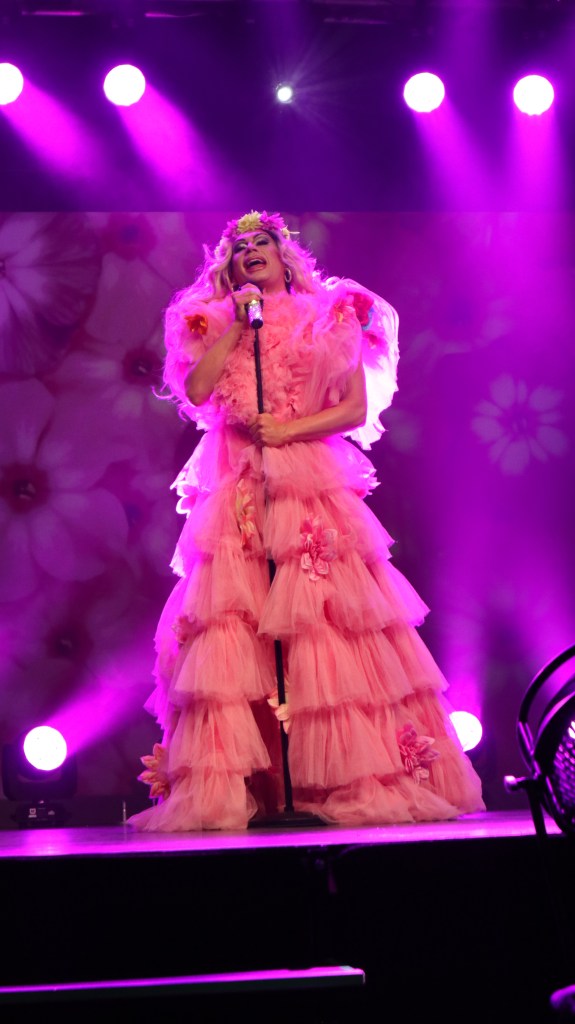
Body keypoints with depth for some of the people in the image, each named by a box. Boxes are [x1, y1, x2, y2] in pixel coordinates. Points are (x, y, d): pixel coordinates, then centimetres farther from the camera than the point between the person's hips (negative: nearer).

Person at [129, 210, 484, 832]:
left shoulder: (328, 319, 13)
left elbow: (357, 408, 3)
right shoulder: (217, 325, 19)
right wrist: (237, 327, 1)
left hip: (313, 489, -1)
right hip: (238, 495, 2)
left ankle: (356, 779, -7)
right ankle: (225, 788, -11)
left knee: (324, 628, -9)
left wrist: (289, 428, -8)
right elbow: (196, 391, 0)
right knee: (235, 633, -9)